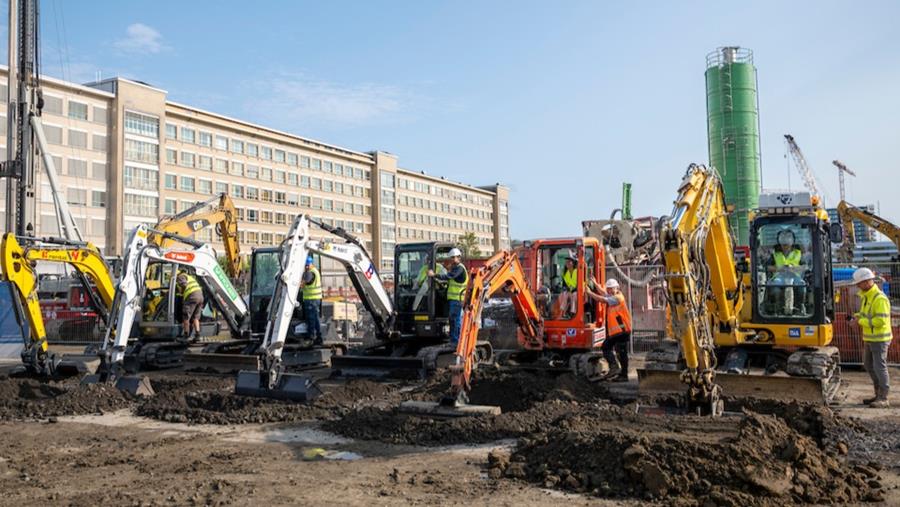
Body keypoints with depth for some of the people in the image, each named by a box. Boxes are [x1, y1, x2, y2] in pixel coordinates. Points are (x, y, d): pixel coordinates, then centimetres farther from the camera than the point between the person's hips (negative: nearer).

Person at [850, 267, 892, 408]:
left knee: (879, 367, -5)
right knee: (869, 366, 15)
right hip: (869, 338, 10)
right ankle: (878, 395, 26)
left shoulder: (880, 299, -20)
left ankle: (883, 399, 2)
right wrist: (858, 316, 5)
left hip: (879, 339, -10)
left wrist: (861, 321, -18)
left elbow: (881, 321, -26)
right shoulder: (865, 297, 11)